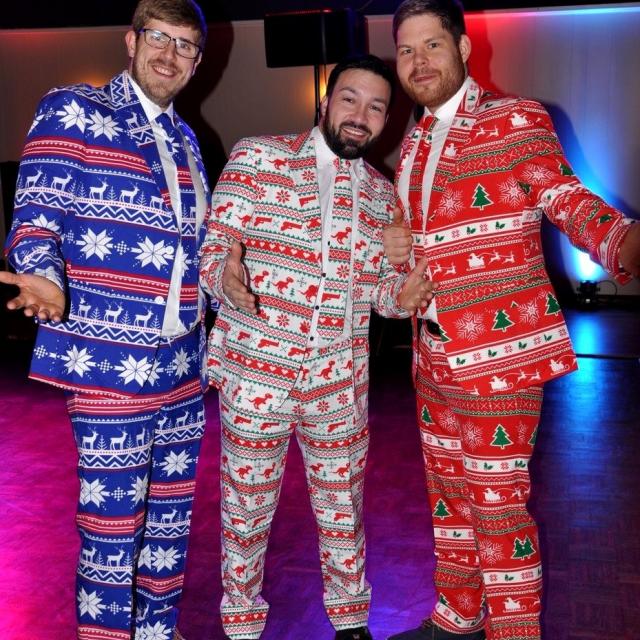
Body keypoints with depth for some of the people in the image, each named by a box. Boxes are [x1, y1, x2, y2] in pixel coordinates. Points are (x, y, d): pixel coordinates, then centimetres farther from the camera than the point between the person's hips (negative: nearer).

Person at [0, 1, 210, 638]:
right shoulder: (73, 110, -2)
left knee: (172, 507, 15)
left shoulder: (183, 138, 17)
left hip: (181, 362, 7)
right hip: (109, 358, -6)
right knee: (113, 518, -2)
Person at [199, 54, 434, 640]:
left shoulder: (382, 195, 8)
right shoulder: (258, 157, -4)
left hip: (340, 385, 3)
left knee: (342, 510, 16)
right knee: (247, 510, 11)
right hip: (255, 374, -3)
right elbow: (213, 251, -7)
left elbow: (374, 281, 13)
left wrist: (398, 293, -10)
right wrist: (227, 278, -29)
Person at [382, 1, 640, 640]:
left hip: (499, 353, -8)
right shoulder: (412, 145, 13)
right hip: (434, 355, 8)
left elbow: (567, 200, -15)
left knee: (497, 501, -2)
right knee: (448, 489, 19)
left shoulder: (517, 120, -8)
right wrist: (393, 245, 1)